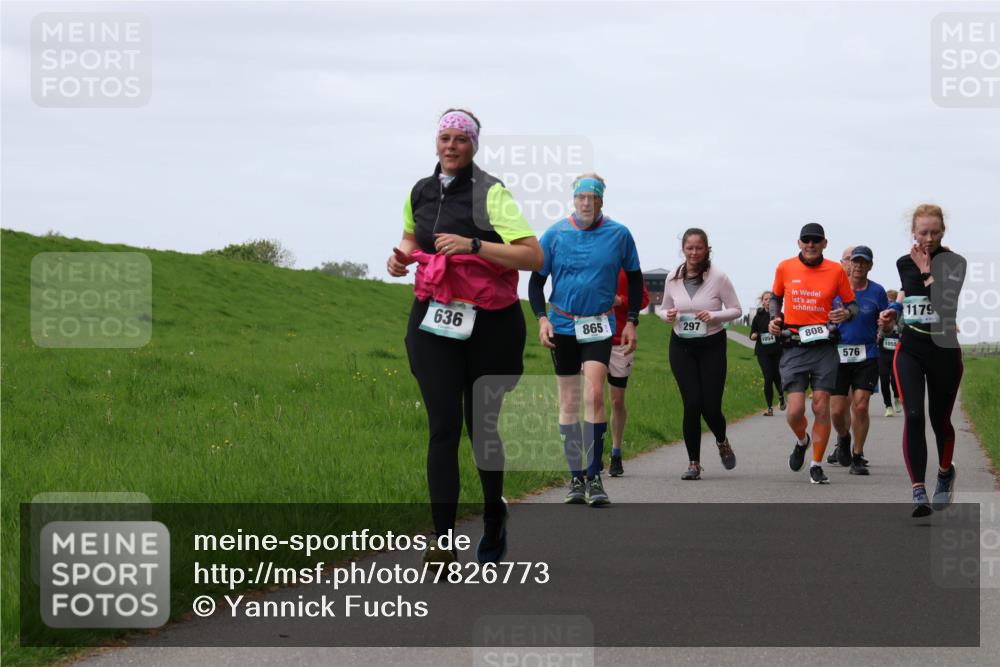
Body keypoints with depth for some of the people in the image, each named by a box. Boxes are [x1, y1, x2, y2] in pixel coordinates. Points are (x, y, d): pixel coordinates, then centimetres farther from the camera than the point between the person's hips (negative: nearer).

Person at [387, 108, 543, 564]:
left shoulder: (491, 193, -9)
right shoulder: (420, 193, 8)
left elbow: (533, 256, -18)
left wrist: (473, 245, -26)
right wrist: (400, 255, 8)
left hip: (489, 323, -3)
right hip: (434, 322, 3)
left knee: (481, 424, 9)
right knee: (444, 425, -9)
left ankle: (494, 515, 36)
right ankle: (442, 541, -13)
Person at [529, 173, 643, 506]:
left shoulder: (619, 234, -1)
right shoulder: (555, 234, -2)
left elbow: (634, 278, 11)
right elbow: (536, 281, 6)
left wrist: (631, 321, 5)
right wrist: (542, 318, -7)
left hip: (599, 325, -1)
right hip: (562, 325, 1)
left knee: (594, 394, -17)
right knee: (569, 401, 5)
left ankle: (594, 476, -13)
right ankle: (576, 477, 13)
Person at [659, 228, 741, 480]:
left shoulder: (718, 278, -8)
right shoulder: (673, 279, 2)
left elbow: (736, 309, -2)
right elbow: (665, 309, 15)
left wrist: (714, 316, -20)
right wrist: (668, 315, -9)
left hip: (712, 346, -2)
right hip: (681, 346, 2)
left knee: (711, 406, -5)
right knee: (692, 404, -7)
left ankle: (722, 442, 30)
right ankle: (693, 463, 3)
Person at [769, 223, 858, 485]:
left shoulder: (836, 270, 2)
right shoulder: (785, 268, 4)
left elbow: (852, 304, 10)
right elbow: (776, 297, 21)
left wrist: (846, 313, -12)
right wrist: (774, 318, 3)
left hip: (824, 347, 0)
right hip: (794, 347, 0)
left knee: (821, 407, -4)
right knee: (795, 410, -8)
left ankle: (817, 465, 9)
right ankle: (802, 440, 27)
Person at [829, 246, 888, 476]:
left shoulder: (877, 291, 5)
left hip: (867, 356, -1)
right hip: (838, 355, 1)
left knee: (860, 406, -9)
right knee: (837, 410, -2)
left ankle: (858, 457, 4)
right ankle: (843, 438, 31)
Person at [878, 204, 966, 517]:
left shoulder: (954, 263, -8)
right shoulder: (904, 263, 5)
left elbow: (944, 303, -22)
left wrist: (926, 271, -18)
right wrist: (893, 311, 6)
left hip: (944, 350, -2)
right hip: (910, 350, 2)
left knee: (939, 419, 10)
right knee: (913, 415, -16)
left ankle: (945, 471, 41)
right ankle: (918, 491, -19)